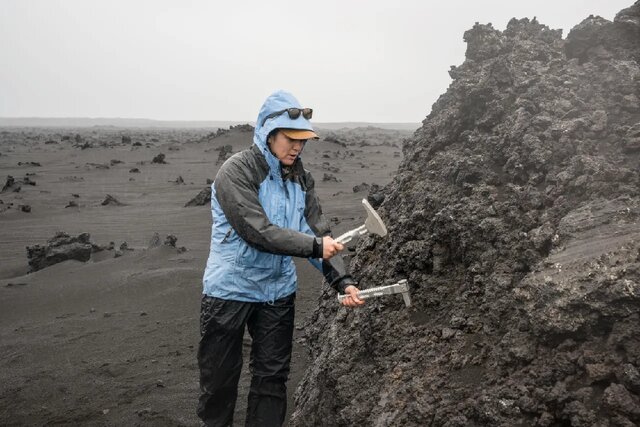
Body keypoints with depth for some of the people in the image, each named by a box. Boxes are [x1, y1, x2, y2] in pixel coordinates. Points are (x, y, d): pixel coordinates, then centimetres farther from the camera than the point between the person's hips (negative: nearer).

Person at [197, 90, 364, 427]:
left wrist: (343, 281, -13)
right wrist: (314, 245, -29)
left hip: (279, 292, 5)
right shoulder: (236, 171, -17)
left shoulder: (300, 178, 1)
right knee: (219, 378, 11)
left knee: (272, 377, 13)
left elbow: (318, 234, -2)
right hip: (230, 290, -5)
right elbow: (258, 232, -26)